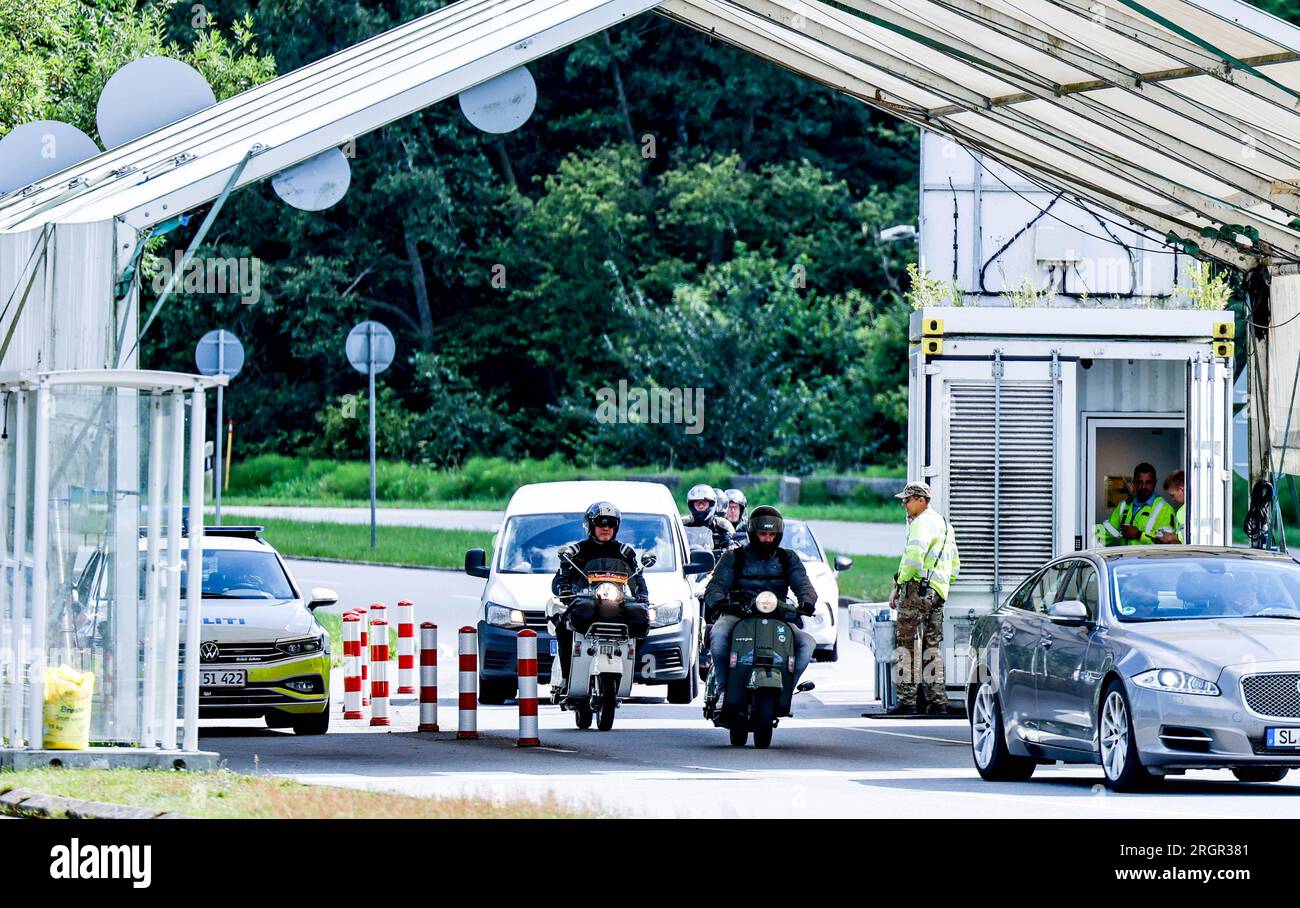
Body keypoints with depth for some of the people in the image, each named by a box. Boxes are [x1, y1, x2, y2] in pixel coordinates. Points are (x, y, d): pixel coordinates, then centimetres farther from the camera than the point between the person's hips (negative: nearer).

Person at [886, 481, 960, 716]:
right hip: (938, 594, 9)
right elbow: (954, 567, 28)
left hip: (917, 589, -9)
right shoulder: (945, 525, 23)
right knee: (932, 647, 11)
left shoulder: (922, 523, -9)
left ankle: (907, 701, -12)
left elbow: (913, 558, -22)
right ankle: (937, 701, 8)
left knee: (905, 644, -8)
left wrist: (898, 586, -12)